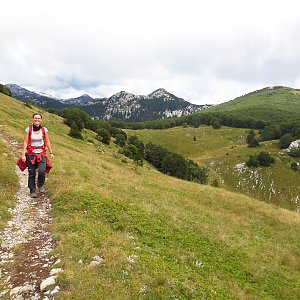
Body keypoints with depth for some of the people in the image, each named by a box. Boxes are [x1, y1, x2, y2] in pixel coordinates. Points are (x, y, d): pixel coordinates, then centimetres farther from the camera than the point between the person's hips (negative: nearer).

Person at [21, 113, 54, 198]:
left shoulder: (44, 130, 0)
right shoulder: (28, 129, -3)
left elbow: (47, 142, 7)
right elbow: (25, 142, -2)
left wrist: (51, 153, 6)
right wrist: (23, 154, -7)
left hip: (41, 154, 0)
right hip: (31, 154, 0)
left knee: (42, 171, -17)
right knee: (31, 173, 4)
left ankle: (41, 185, 13)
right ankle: (32, 191, 18)